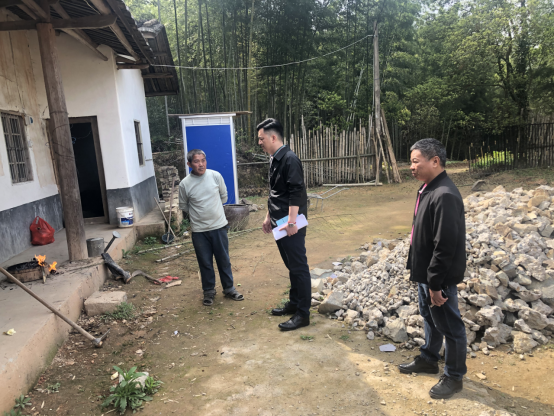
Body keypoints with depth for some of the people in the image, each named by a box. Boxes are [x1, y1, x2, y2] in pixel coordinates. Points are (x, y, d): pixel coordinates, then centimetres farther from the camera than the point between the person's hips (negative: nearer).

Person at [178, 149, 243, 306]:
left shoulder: (216, 176, -7)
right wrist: (197, 215, 9)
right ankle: (209, 292, 29)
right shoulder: (185, 184, -10)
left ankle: (229, 289, 30)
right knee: (205, 263, 12)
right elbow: (183, 206, 5)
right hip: (199, 230, -1)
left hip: (219, 226, 1)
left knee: (224, 260, 13)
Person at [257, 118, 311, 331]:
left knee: (299, 267, -1)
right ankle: (294, 303, 32)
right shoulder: (274, 160, 13)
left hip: (291, 225, -9)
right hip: (279, 223, 9)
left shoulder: (290, 159, -16)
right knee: (291, 265, 18)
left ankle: (303, 314, 9)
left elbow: (296, 193, -23)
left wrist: (291, 222, -26)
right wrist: (269, 217, 23)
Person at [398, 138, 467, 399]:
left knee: (449, 325, 9)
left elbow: (445, 245, -27)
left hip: (439, 276, -10)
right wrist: (417, 269, 17)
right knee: (429, 317, 25)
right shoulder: (428, 189, 5)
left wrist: (436, 283, -22)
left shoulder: (444, 196, -27)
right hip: (425, 271, 10)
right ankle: (428, 360, 44)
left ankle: (454, 377, 28)